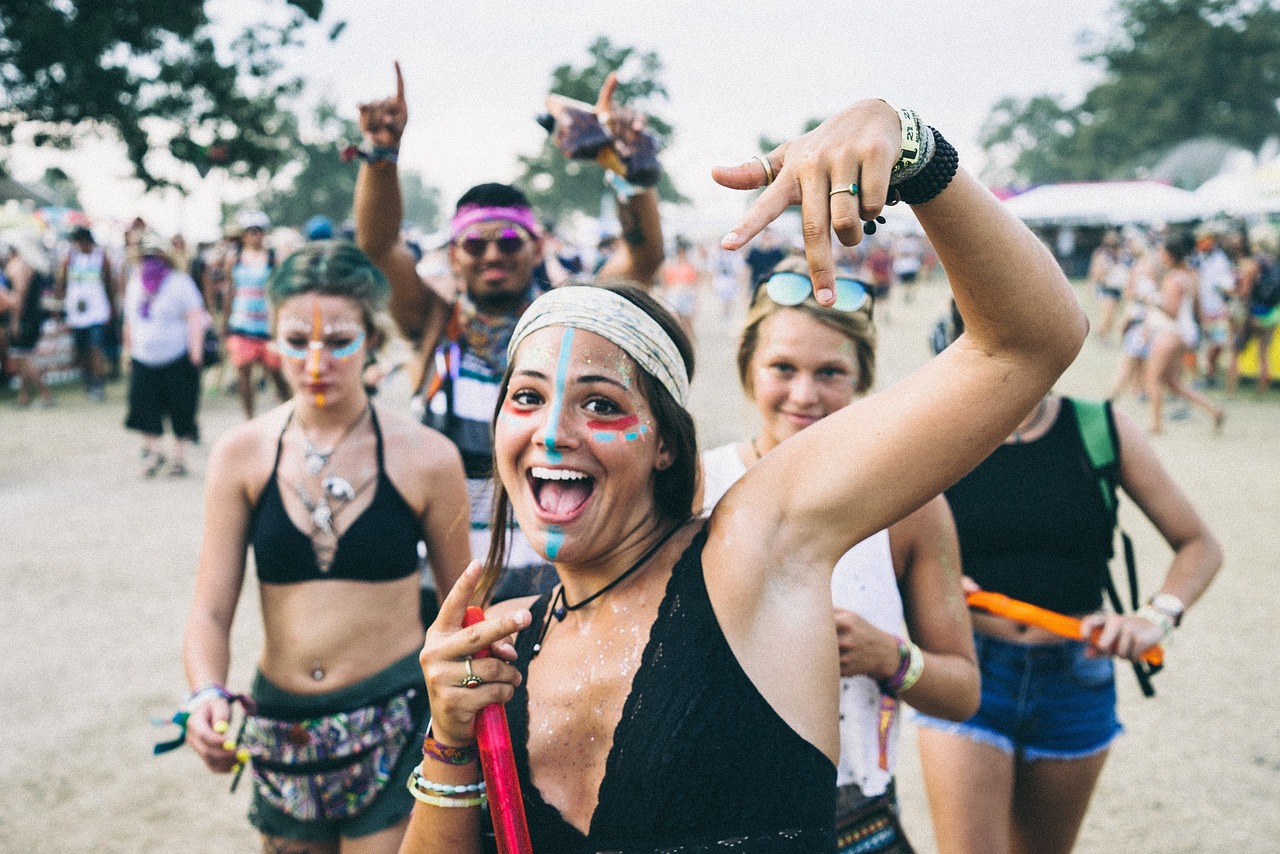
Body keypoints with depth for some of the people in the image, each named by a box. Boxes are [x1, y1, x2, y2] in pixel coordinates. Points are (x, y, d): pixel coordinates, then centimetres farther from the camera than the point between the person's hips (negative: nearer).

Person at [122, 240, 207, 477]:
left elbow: (195, 318, -11)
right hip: (144, 360, 5)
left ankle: (179, 456, 12)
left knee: (181, 410, 0)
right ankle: (153, 452, 15)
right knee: (145, 407, -1)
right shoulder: (134, 284, 11)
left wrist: (195, 353, -18)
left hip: (177, 358, -5)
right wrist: (129, 350, 19)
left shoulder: (179, 282, -6)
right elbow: (130, 322, 20)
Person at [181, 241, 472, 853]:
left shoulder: (425, 457, -7)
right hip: (279, 726, 3)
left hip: (393, 726, -2)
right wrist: (207, 694, -23)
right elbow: (211, 609, -5)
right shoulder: (242, 455, -2)